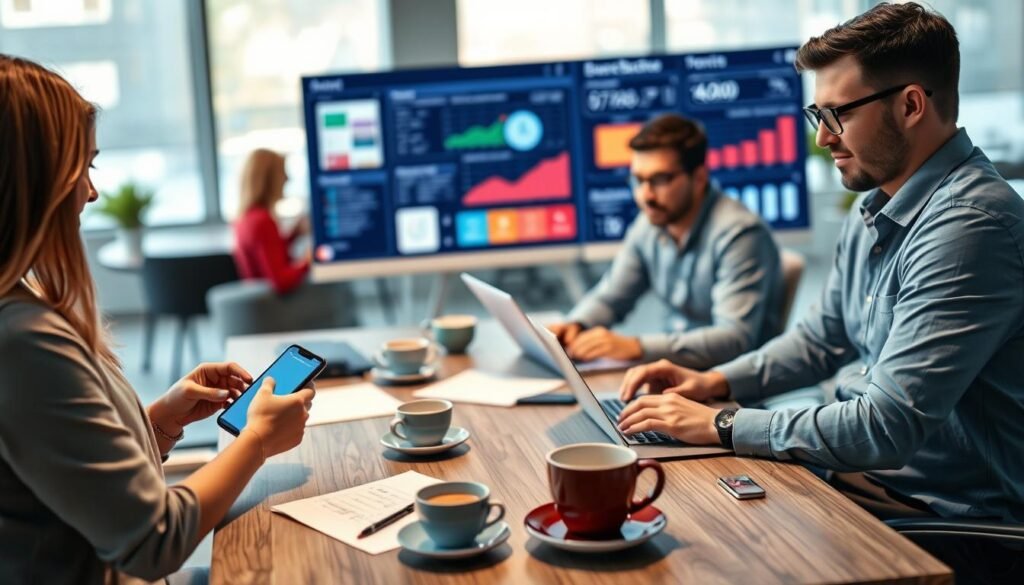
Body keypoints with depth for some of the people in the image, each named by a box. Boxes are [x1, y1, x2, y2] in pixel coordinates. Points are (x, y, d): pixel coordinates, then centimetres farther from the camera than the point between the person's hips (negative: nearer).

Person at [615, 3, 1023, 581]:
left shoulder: (971, 224, -24)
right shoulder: (875, 210, 8)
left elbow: (888, 426, -28)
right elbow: (821, 338, 21)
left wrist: (722, 425, -19)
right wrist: (713, 382, 5)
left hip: (946, 513, -8)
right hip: (865, 471, 8)